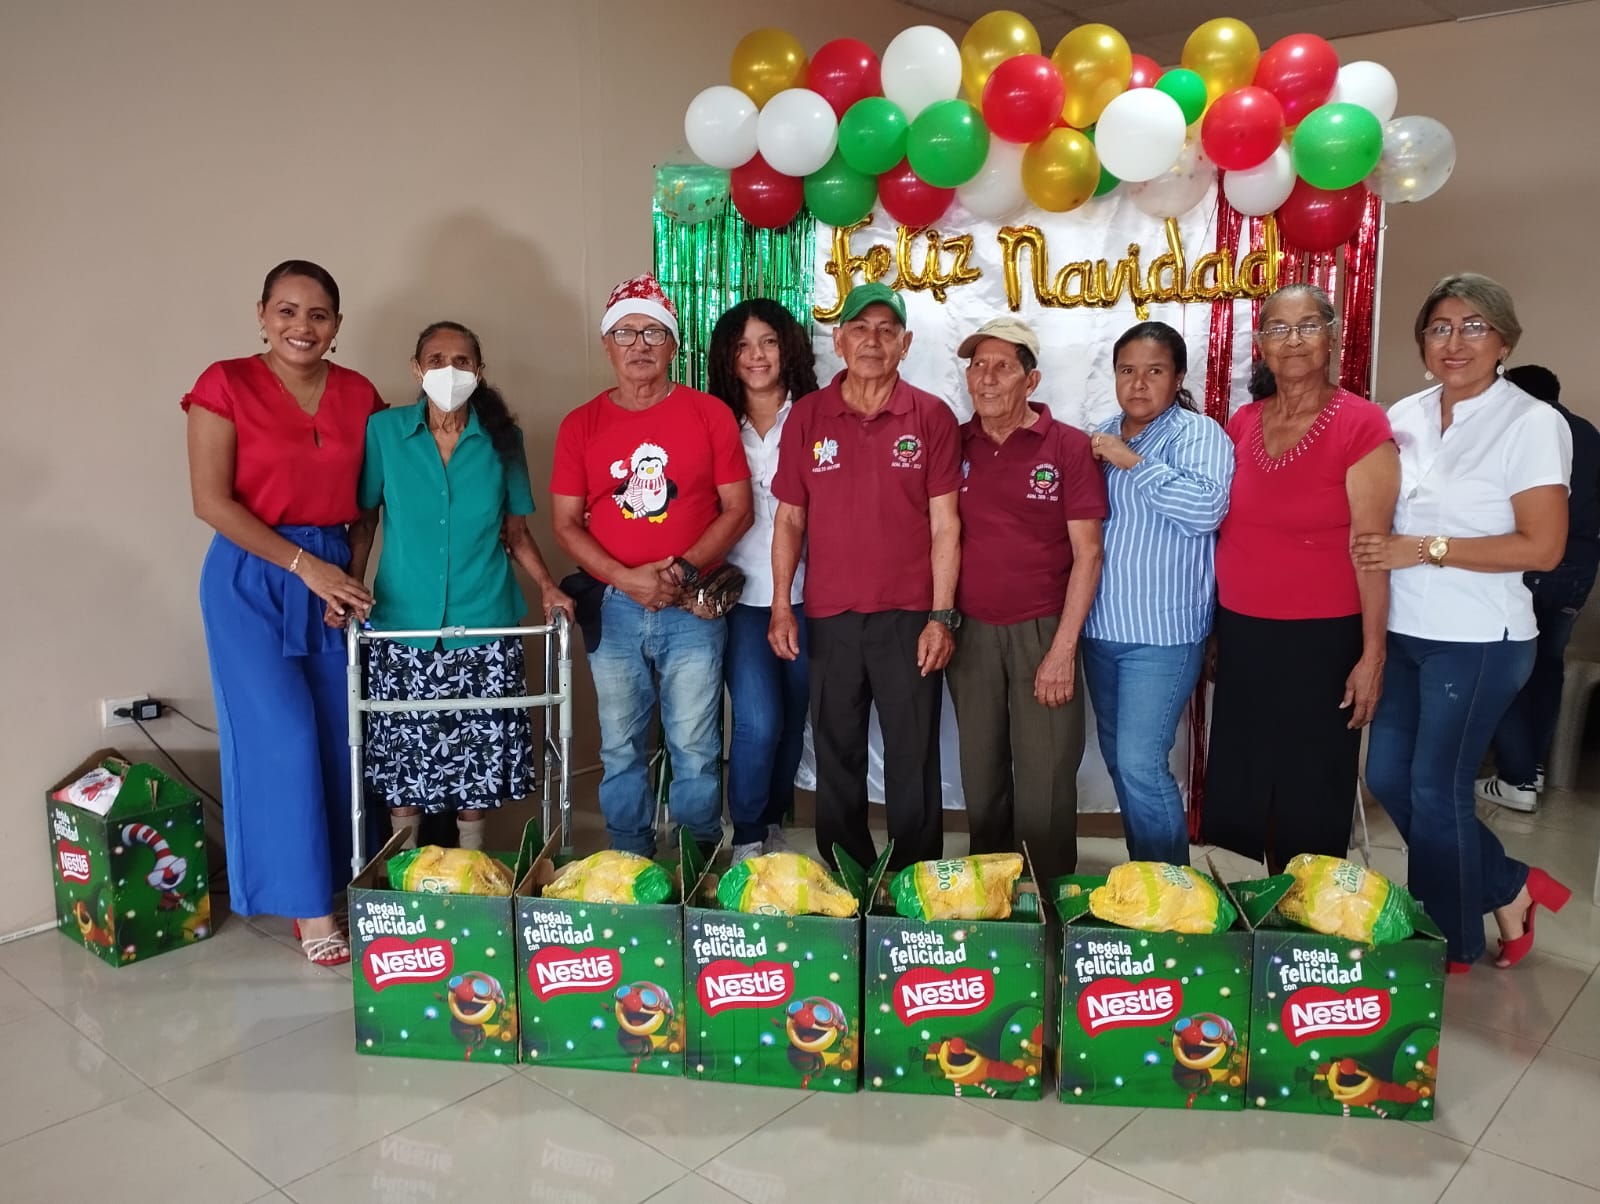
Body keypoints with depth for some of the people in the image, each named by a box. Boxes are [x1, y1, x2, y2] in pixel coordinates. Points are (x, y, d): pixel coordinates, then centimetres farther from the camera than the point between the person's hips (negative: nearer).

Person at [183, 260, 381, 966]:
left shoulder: (358, 395, 6)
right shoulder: (226, 385, -5)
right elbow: (212, 502, -10)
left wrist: (352, 576, -5)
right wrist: (303, 564, -14)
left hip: (333, 574, 4)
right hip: (252, 578, -3)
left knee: (337, 735, 4)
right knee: (282, 737, -6)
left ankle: (332, 880, 20)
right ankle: (308, 908, 6)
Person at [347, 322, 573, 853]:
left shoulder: (502, 438, 2)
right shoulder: (384, 431, -1)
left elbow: (516, 531, 8)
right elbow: (362, 522, 3)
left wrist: (547, 587, -6)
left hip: (483, 625, 1)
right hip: (403, 622, 0)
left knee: (478, 754, 6)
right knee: (402, 754, 6)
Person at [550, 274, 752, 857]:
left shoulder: (709, 414, 0)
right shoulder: (581, 425, 4)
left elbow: (737, 510, 0)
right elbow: (566, 523, 2)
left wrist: (685, 569, -14)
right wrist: (627, 579, -12)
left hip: (693, 609, -2)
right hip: (612, 609, 2)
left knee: (694, 748, 2)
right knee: (621, 749, 10)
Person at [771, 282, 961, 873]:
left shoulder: (932, 416, 1)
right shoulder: (807, 415, 5)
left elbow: (944, 523, -1)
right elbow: (790, 518, 8)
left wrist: (942, 615, -7)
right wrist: (781, 606, 0)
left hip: (910, 615, -2)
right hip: (829, 617, 2)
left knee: (914, 759, 5)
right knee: (836, 757, 11)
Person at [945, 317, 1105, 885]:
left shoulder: (1069, 447, -3)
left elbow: (1087, 552, -5)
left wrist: (1063, 648, -10)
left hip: (1041, 632, -3)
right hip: (969, 632, 3)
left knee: (1045, 782, 1)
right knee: (980, 775, 12)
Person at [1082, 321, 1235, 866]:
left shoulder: (1198, 434, -9)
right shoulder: (1101, 436, 12)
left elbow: (1207, 508, -26)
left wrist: (1133, 461, -23)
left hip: (1162, 635, -7)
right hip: (1101, 627, 7)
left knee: (1141, 764, -9)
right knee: (1117, 758, 15)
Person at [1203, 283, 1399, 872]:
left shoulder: (1361, 425, -11)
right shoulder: (1243, 423, 5)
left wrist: (1373, 653, -12)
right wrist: (1213, 627, 13)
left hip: (1321, 640, -5)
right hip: (1242, 635, 5)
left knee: (1310, 799, 8)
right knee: (1238, 792, 14)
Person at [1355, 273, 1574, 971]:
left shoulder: (1532, 424, -10)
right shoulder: (1405, 417, 8)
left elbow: (1542, 547, -16)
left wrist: (1426, 549, -19)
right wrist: (1375, 554, -2)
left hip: (1476, 642, -6)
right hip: (1402, 632, 7)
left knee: (1435, 790, 1)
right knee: (1387, 777, 9)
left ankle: (1451, 949, 23)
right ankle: (1510, 890, 30)